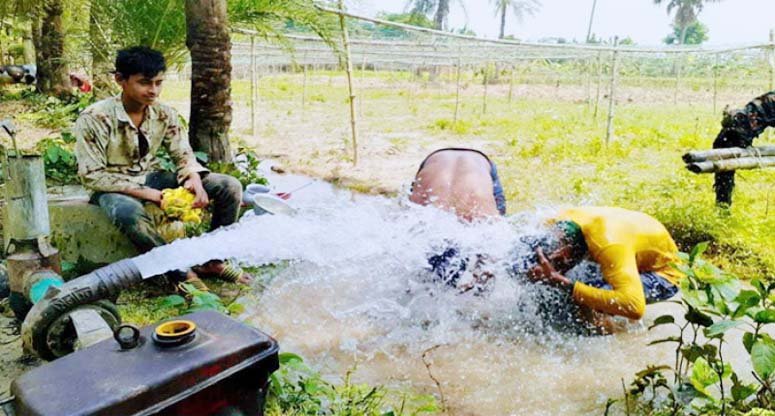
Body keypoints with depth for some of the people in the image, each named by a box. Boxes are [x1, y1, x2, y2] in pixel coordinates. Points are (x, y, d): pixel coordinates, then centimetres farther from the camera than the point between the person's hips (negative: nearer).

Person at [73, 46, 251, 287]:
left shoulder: (164, 114, -4)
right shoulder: (94, 119, -19)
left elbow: (184, 155, 2)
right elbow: (92, 176, -19)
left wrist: (195, 179, -22)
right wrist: (144, 193, -27)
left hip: (151, 178, 5)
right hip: (115, 188, -5)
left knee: (230, 187, -11)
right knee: (129, 212, -44)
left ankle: (212, 260, -3)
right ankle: (180, 273, -26)